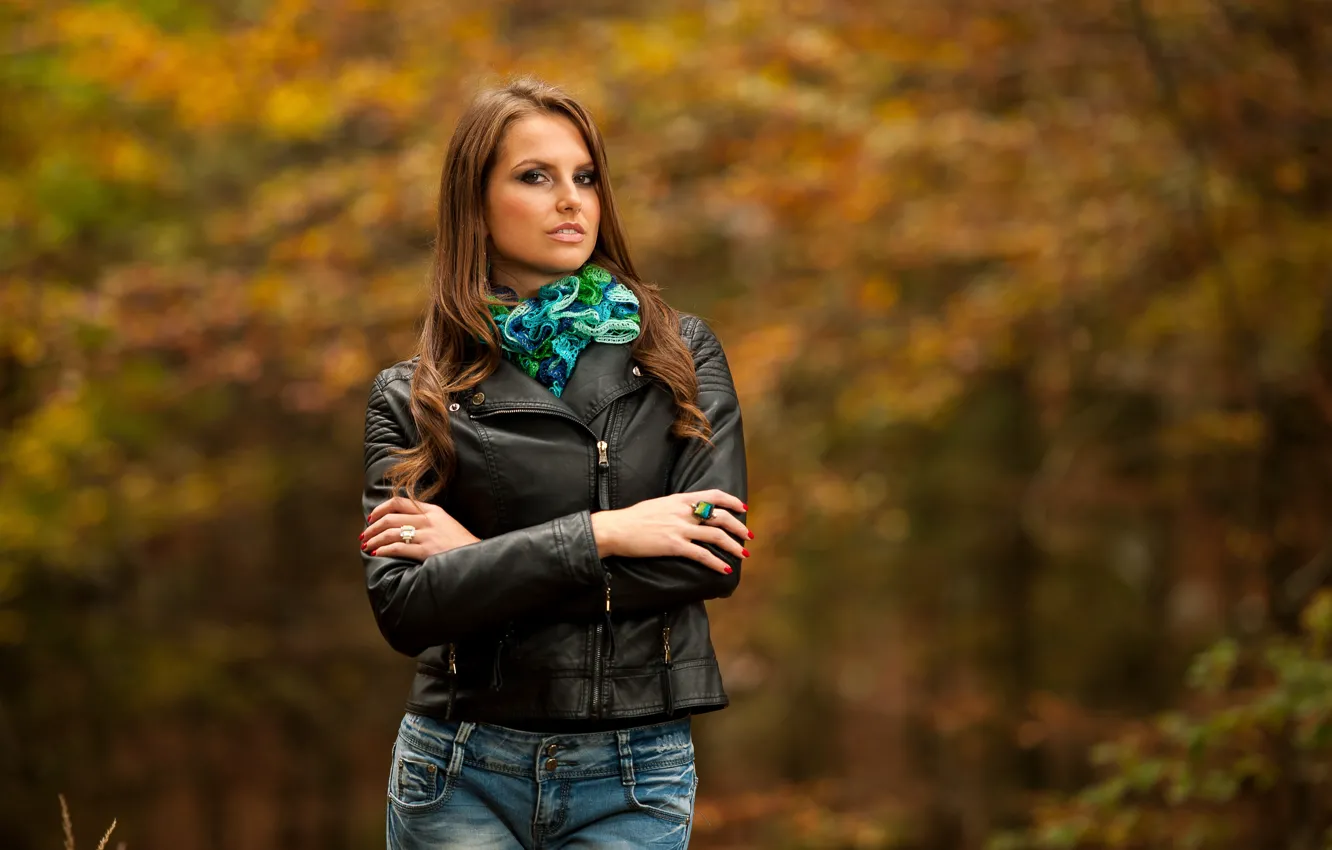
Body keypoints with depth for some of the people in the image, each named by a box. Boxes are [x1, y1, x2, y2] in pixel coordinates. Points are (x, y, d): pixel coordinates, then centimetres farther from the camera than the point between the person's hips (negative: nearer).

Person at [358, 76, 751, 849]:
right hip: (460, 777, 0)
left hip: (633, 782, 0)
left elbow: (717, 560, -9)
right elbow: (403, 606, -10)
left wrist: (483, 557, -10)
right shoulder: (412, 398, 2)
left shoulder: (680, 356, 3)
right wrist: (600, 535, -16)